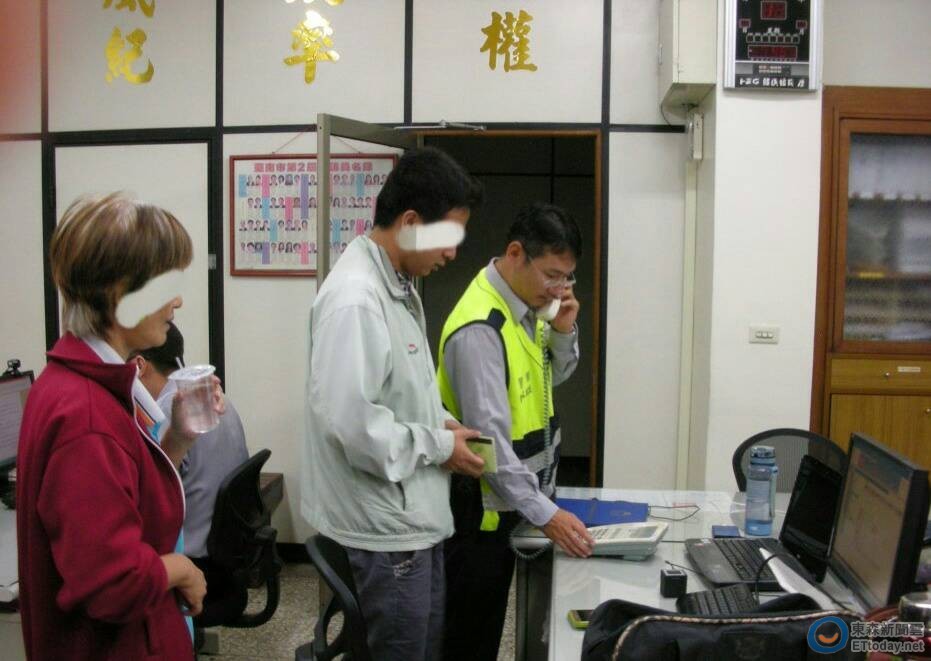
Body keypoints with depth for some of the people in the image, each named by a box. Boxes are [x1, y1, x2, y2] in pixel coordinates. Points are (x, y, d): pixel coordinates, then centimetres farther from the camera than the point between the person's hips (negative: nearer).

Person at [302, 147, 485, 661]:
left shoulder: (400, 285, 8)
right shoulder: (355, 299, -24)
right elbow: (348, 421, -30)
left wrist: (442, 423, 3)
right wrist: (439, 445, -17)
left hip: (416, 512, 10)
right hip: (384, 524, -10)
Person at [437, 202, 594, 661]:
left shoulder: (526, 305, 1)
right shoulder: (480, 328, -26)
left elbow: (551, 378, 15)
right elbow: (487, 436, -29)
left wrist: (563, 331, -5)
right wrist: (543, 513, -29)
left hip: (510, 501, 9)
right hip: (480, 509, -9)